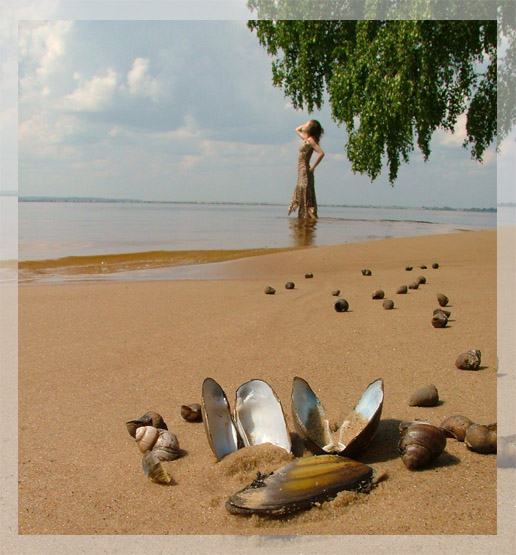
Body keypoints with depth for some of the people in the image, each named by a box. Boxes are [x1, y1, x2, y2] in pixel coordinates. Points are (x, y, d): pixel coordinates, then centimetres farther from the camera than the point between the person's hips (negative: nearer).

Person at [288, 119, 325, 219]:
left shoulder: (310, 140, -12)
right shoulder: (306, 139, 14)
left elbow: (321, 153, -23)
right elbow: (297, 129, 34)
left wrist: (312, 167, -17)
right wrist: (307, 124, 17)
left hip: (306, 172, -9)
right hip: (302, 171, 9)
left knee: (306, 197, -9)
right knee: (301, 197, 10)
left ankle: (311, 217, -9)